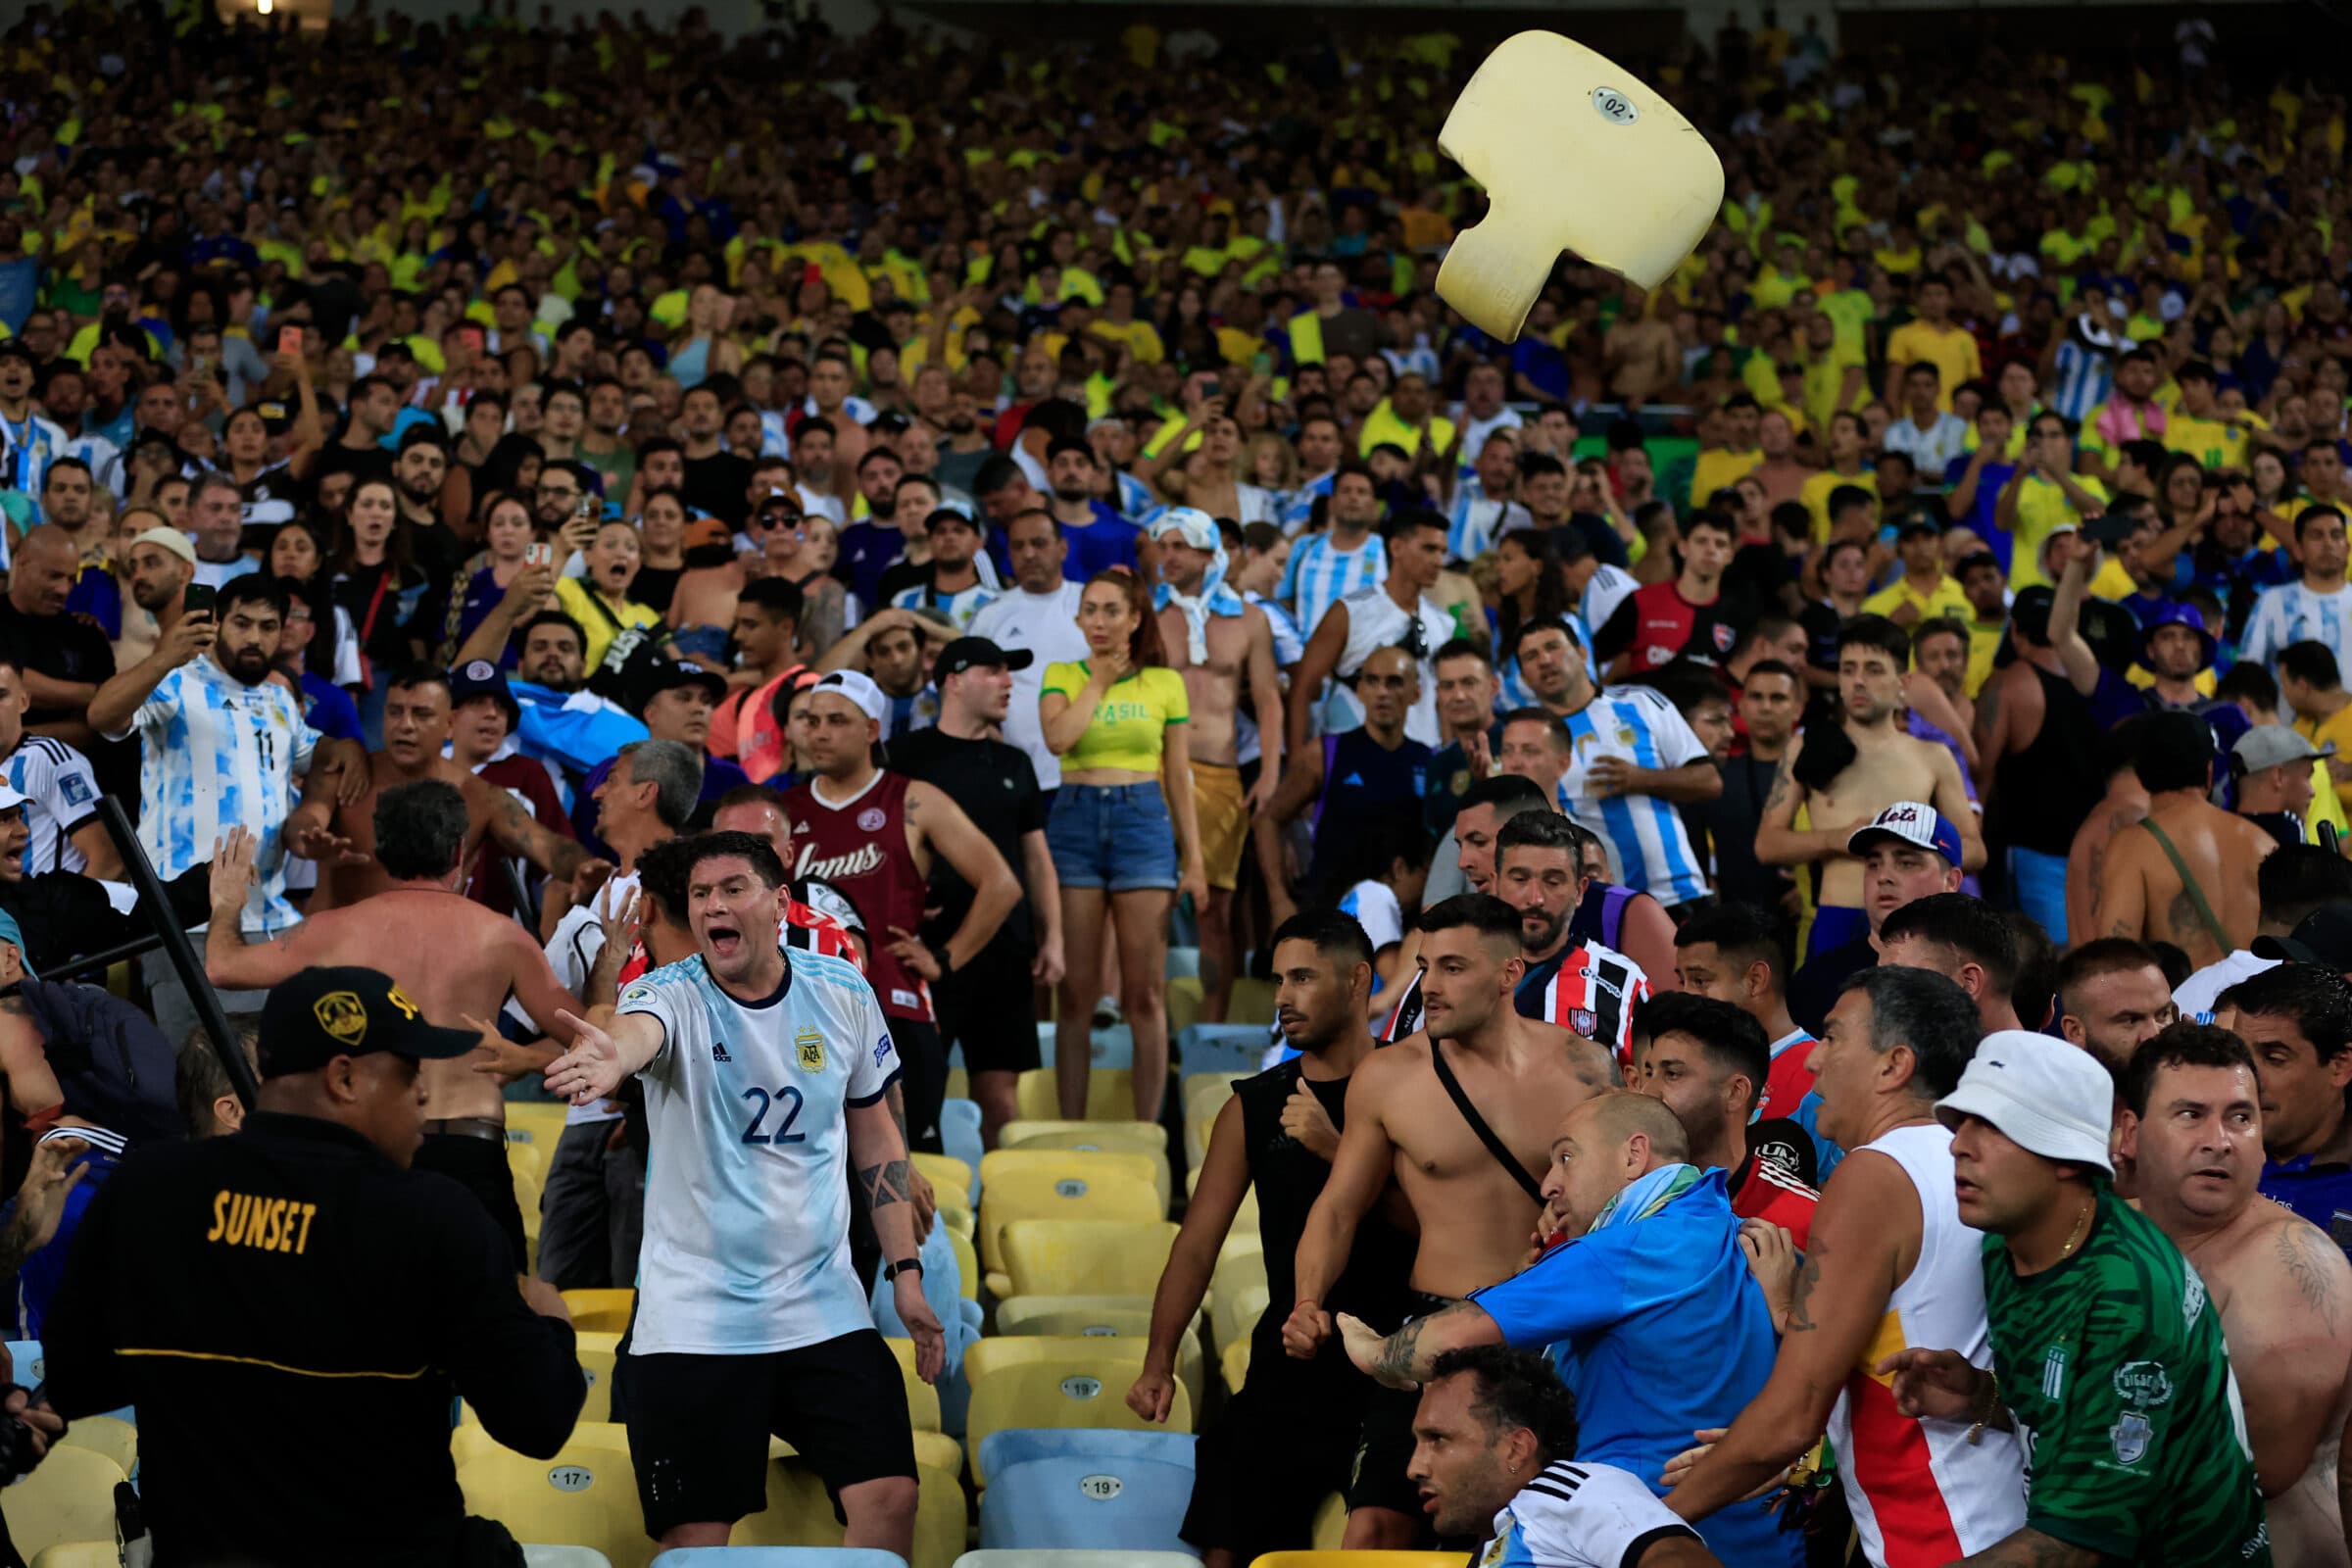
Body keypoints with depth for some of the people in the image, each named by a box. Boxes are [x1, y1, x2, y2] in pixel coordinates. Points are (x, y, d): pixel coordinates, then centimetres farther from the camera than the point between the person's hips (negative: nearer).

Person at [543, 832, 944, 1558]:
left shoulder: (843, 992, 1)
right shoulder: (672, 995, -9)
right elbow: (640, 1030, -35)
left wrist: (905, 1272, 7)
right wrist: (611, 1057, -60)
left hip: (824, 1308, 2)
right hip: (693, 1320, -2)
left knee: (890, 1498, -7)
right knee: (694, 1537, -1)